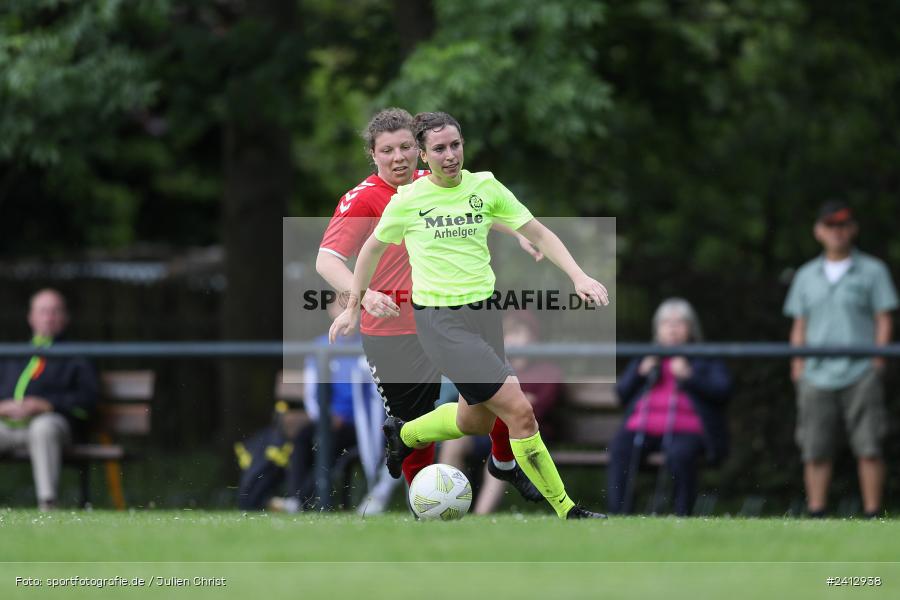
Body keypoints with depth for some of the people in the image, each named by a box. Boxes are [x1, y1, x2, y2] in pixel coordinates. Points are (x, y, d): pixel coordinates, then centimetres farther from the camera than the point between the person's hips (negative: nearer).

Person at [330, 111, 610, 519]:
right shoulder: (407, 200, -4)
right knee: (519, 411, -15)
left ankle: (403, 435, 44)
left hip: (483, 312, 5)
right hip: (439, 320, -5)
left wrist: (578, 276, -6)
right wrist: (352, 308, 16)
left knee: (476, 420, 16)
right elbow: (372, 249, 12)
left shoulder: (485, 187, 3)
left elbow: (538, 234, 7)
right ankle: (566, 510, -8)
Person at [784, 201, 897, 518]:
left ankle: (872, 515, -5)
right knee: (815, 453, 0)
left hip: (860, 375, -3)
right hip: (817, 377, 3)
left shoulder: (872, 271, 7)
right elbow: (799, 326, 17)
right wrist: (797, 367, 6)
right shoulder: (806, 276, 17)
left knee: (869, 450, -8)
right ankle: (816, 516, 4)